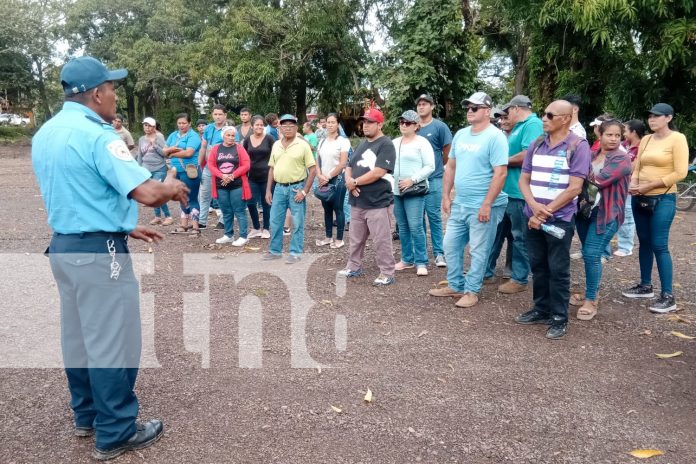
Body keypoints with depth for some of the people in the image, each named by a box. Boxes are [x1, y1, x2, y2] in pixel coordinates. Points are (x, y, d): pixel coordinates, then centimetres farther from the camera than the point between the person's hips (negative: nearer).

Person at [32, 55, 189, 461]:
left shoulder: (45, 134, 11)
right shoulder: (97, 135, -19)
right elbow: (147, 193, -28)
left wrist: (126, 227, 19)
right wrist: (173, 188, -6)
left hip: (63, 245, 9)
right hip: (99, 251, -9)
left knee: (78, 336, 19)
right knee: (111, 343, 2)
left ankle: (87, 415, 35)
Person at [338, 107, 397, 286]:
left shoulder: (386, 145, -10)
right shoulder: (361, 144, 16)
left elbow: (378, 172, -21)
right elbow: (349, 167, 17)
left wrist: (355, 182, -12)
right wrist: (349, 180, -7)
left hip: (378, 203, -8)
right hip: (357, 202, 8)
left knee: (381, 241, -3)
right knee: (356, 238, 17)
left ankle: (387, 273, 7)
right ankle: (354, 267, 31)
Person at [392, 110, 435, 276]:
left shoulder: (422, 142, -5)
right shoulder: (394, 143, 14)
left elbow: (430, 166, -10)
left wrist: (412, 180, -17)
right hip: (396, 191, 6)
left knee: (415, 227, -10)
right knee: (403, 227, 10)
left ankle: (421, 262, 0)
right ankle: (407, 259, 20)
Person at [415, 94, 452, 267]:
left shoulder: (440, 126, -3)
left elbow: (447, 152, 1)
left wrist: (436, 167, 11)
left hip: (433, 179, -4)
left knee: (434, 216, -3)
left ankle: (439, 253, 4)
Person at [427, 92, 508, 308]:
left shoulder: (495, 137, -13)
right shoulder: (460, 134, 10)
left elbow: (500, 173, -18)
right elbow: (451, 166, 16)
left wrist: (487, 204, -21)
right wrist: (446, 195, 10)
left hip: (482, 206, -8)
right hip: (459, 203, 8)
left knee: (478, 251, 3)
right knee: (450, 245, 14)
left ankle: (472, 291, 16)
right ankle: (455, 286, 28)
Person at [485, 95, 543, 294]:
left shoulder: (533, 124, -12)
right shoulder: (519, 127, 19)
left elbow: (528, 155, -25)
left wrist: (503, 161, -12)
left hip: (519, 192, -10)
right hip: (506, 190, 10)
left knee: (520, 237, 1)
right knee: (497, 231, 16)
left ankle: (520, 279, 11)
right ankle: (486, 270, 27)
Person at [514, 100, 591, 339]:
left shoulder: (578, 146, -7)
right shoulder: (536, 145, 9)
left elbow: (574, 188, -13)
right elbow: (524, 179, 7)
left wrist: (546, 211, -12)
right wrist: (534, 206, -11)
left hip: (560, 218, -5)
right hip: (534, 217, 5)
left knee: (558, 270, 1)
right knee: (538, 266, 13)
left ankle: (559, 318, 13)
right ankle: (541, 309, 27)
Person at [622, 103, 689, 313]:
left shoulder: (677, 138, -7)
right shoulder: (645, 140, 10)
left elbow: (680, 173, -14)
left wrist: (649, 185, -15)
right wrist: (633, 184, -8)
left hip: (663, 199, -6)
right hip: (640, 199, 6)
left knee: (659, 245, -7)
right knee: (644, 242, 12)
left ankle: (668, 296, 1)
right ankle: (646, 286, 25)